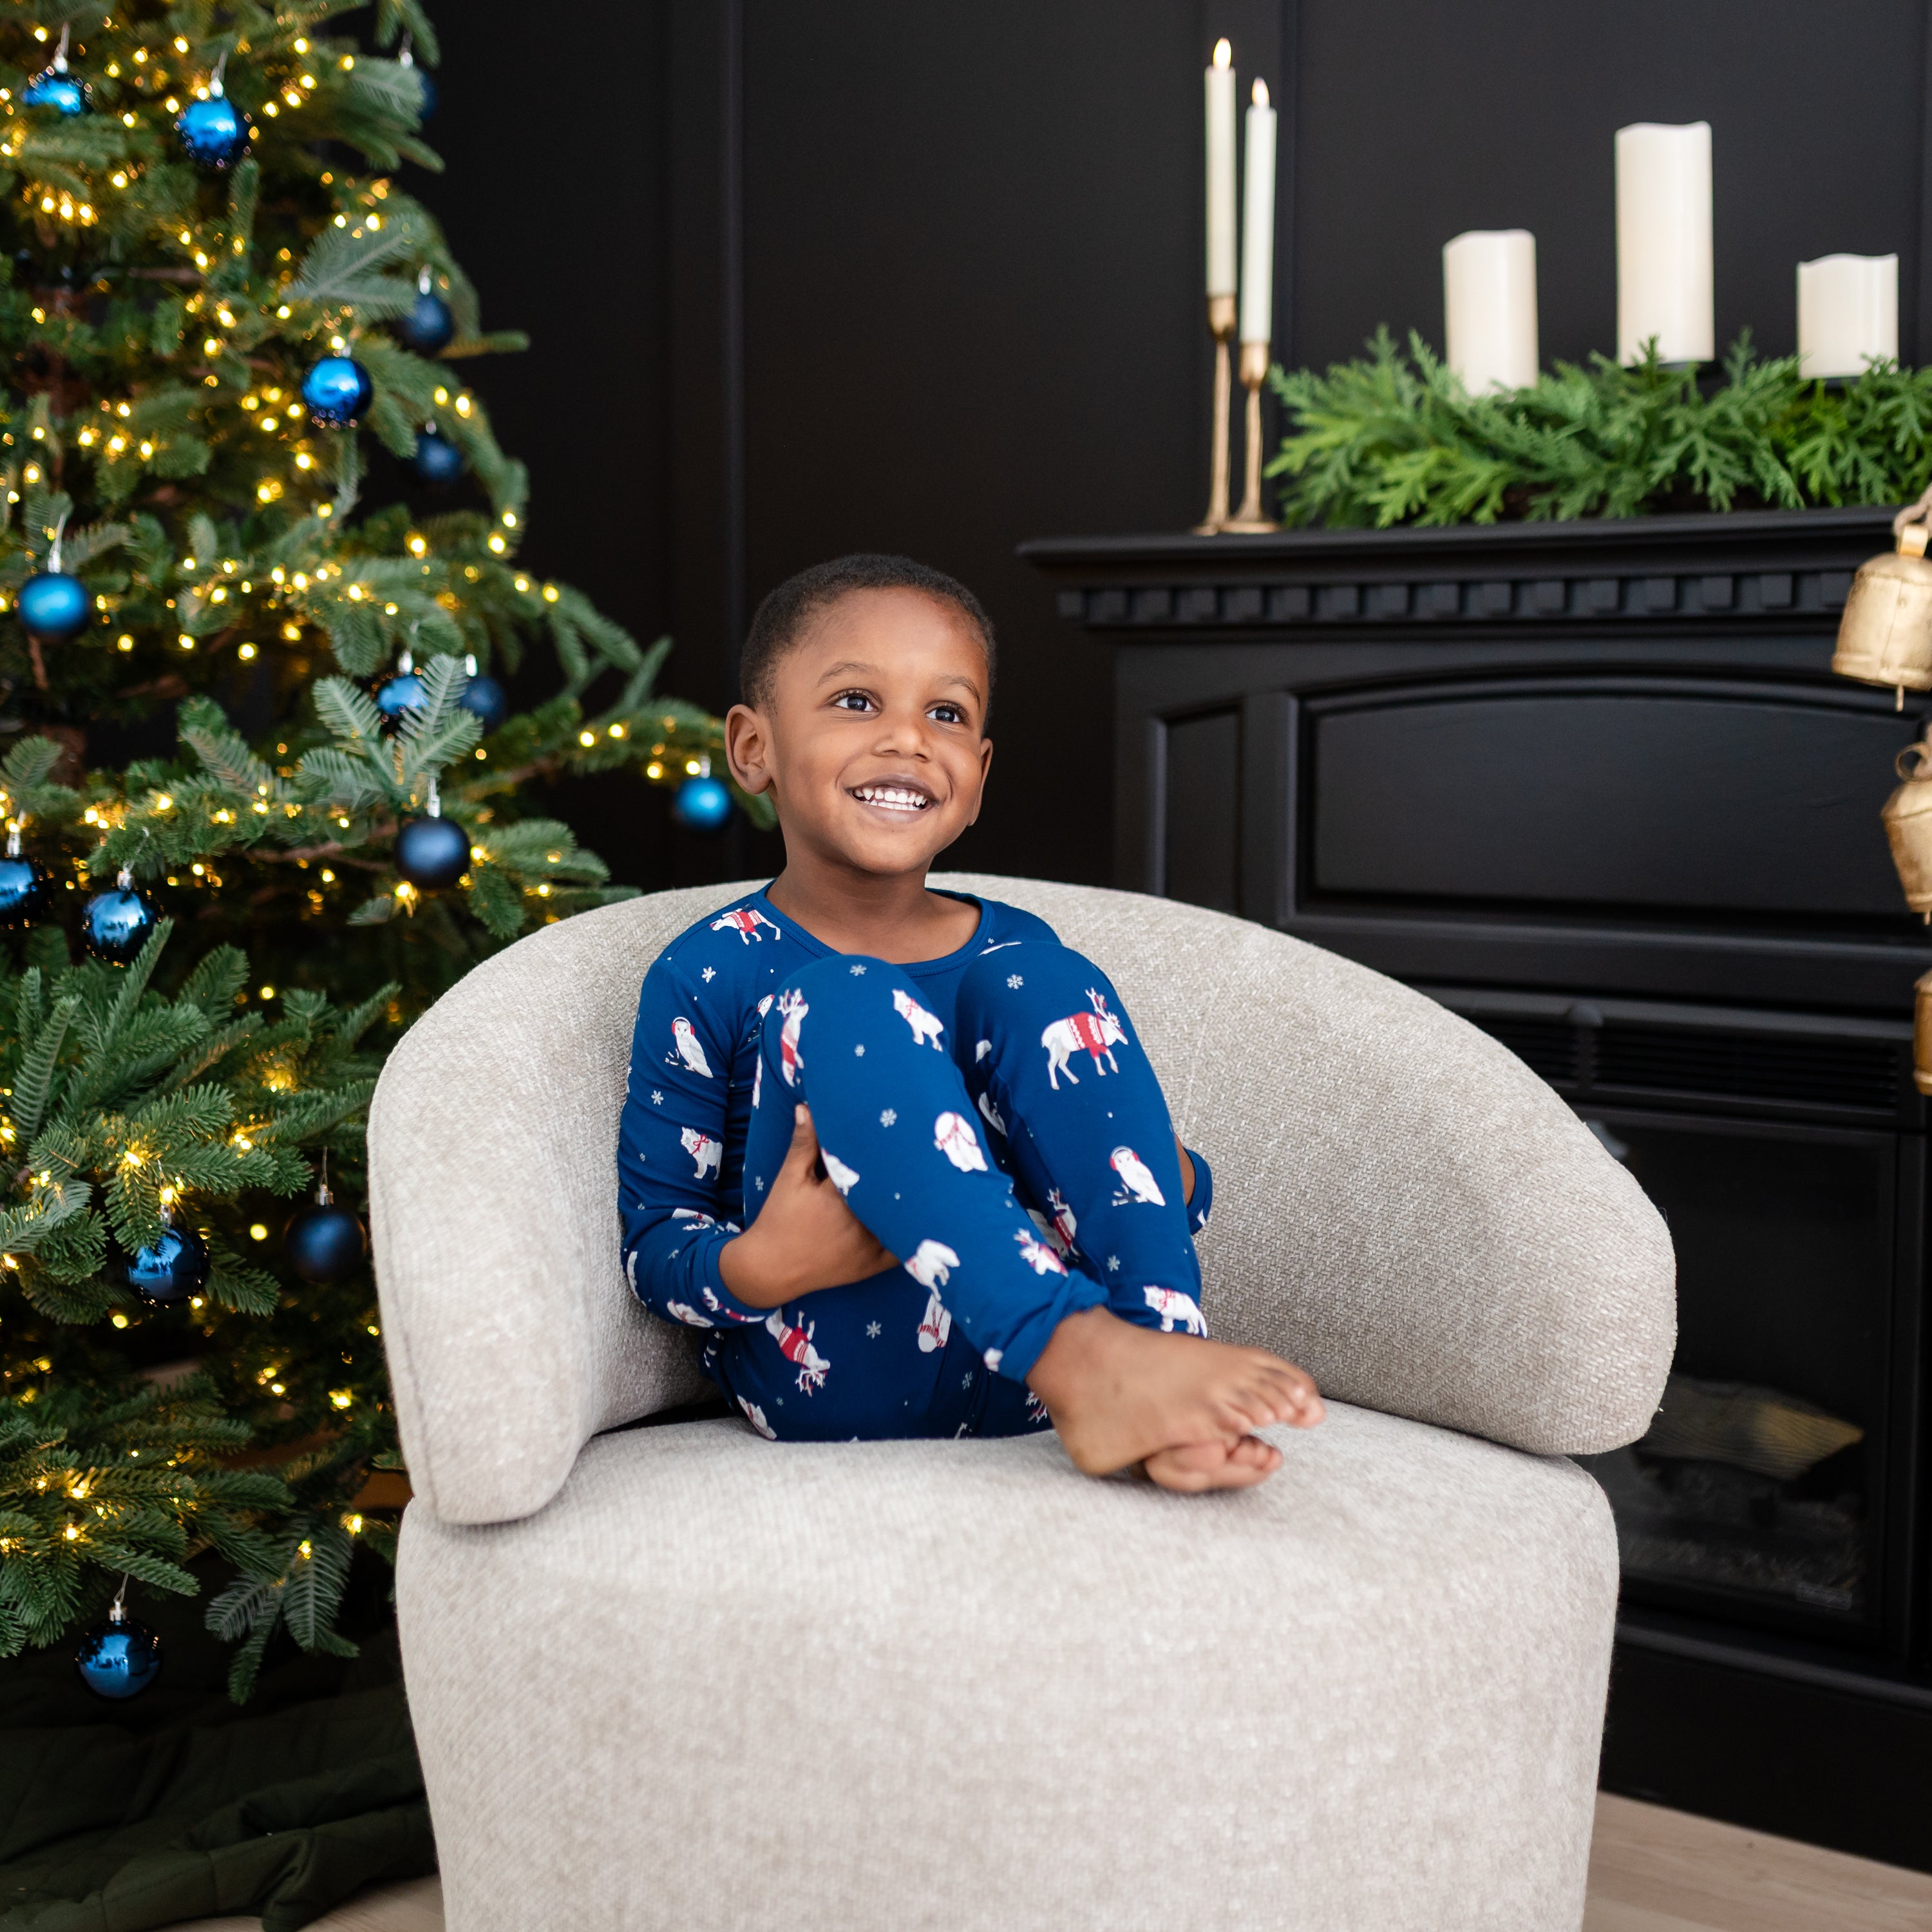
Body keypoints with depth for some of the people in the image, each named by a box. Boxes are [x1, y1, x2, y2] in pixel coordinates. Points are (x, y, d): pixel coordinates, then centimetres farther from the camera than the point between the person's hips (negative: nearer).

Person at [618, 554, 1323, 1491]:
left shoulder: (1017, 950, 12)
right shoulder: (710, 976, 1)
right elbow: (652, 1245, -1)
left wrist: (1172, 1180, -9)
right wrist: (759, 1267, -24)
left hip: (1014, 1381, 3)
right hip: (831, 1382, -3)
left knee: (1041, 983, -14)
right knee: (845, 1005, -23)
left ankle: (1156, 1375, -30)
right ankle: (1086, 1359, -39)